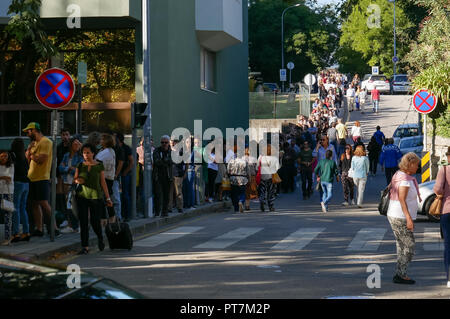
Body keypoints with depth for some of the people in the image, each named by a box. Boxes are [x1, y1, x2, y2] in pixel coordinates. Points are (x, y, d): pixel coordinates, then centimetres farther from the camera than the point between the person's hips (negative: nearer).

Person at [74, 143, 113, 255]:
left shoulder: (99, 166, 2)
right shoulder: (80, 166, 7)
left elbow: (103, 182, 4)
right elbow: (75, 178, 16)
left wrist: (108, 198, 2)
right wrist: (77, 180, -9)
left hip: (96, 196, -2)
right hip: (82, 196, 2)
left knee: (95, 221, -2)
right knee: (83, 222, -3)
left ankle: (100, 239, 28)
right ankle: (85, 247, 0)